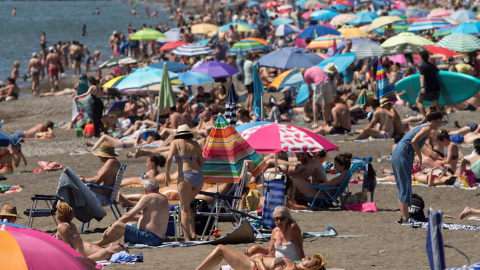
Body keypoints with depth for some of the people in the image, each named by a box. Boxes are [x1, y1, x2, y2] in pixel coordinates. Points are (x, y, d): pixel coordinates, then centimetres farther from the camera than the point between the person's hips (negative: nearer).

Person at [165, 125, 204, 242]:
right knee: (187, 204, 22)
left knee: (184, 208, 1)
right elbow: (201, 163, 18)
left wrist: (167, 174, 4)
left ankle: (187, 238, -10)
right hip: (199, 177, 5)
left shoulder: (176, 142, 9)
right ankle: (192, 233, 9)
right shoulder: (195, 144, 21)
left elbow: (169, 158, -5)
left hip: (185, 176, -5)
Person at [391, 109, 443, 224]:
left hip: (396, 156, 10)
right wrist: (419, 156, -10)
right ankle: (405, 218, -12)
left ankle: (404, 216, 13)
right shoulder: (427, 128, -6)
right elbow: (414, 141, -19)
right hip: (403, 156, -10)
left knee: (403, 188, 11)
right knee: (405, 187, -10)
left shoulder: (421, 127, 23)